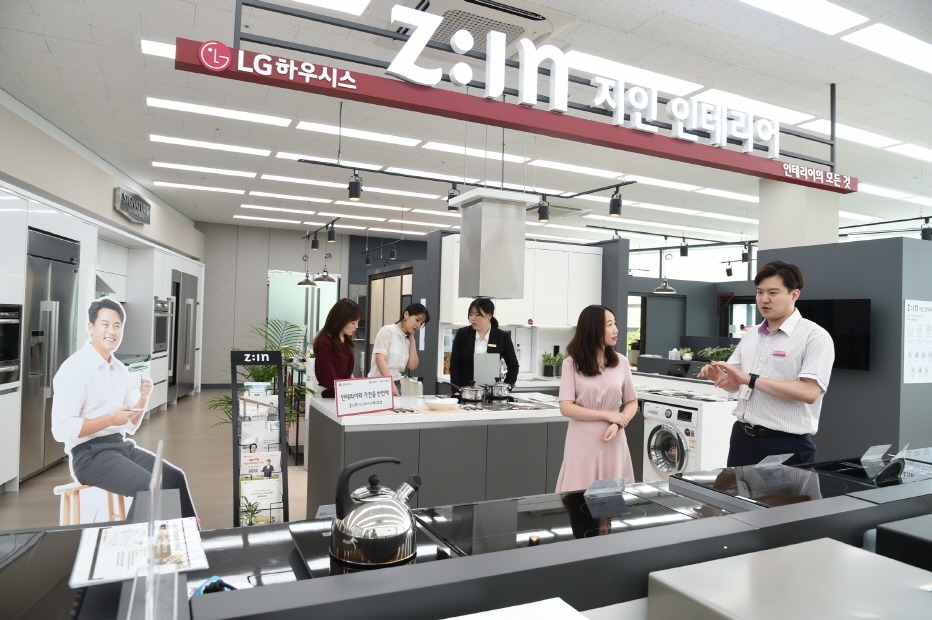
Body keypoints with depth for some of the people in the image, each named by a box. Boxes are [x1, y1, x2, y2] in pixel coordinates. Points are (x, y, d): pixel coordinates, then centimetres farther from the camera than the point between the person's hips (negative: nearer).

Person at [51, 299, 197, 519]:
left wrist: (143, 398, -4)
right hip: (90, 453, -7)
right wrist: (111, 419, -22)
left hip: (122, 445, 7)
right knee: (149, 487, -23)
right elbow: (61, 430, -19)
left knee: (174, 477, -4)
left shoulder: (120, 369, 11)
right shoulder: (74, 368, -12)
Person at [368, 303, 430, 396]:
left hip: (397, 384, 6)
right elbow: (380, 359, -16)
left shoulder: (406, 340, 14)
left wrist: (412, 338, 6)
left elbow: (412, 366, 5)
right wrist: (391, 385, -26)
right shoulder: (388, 330, -5)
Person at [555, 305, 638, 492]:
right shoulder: (572, 364, -5)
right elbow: (566, 408, -10)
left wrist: (617, 425, -10)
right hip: (583, 444, -2)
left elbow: (632, 402, 9)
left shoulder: (621, 362, 3)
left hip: (613, 442, 2)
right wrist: (608, 415, -11)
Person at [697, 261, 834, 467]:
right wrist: (719, 376, -8)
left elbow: (809, 392, -21)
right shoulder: (751, 335, 12)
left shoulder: (815, 336, -9)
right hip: (742, 437, 6)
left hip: (787, 445, -6)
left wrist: (751, 379, -24)